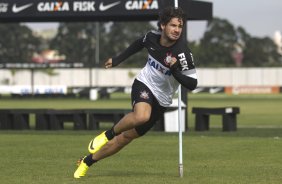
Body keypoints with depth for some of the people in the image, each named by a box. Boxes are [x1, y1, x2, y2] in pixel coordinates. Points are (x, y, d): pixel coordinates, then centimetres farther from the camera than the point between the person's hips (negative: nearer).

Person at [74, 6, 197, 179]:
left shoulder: (183, 53, -22)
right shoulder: (152, 37, -11)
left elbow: (192, 84, -21)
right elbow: (138, 44, 14)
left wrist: (174, 70, -36)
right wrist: (117, 59, 21)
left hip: (161, 100, 0)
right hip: (144, 84, 0)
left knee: (126, 137, 7)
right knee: (141, 116, -36)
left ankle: (87, 162, 25)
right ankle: (108, 134, -9)